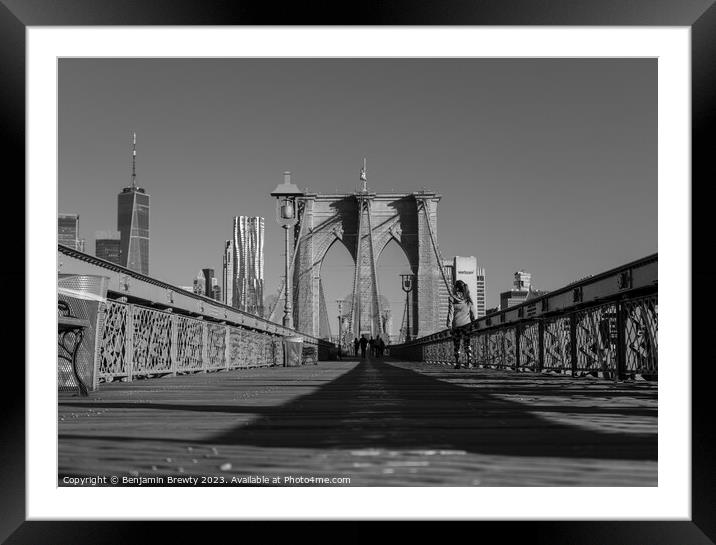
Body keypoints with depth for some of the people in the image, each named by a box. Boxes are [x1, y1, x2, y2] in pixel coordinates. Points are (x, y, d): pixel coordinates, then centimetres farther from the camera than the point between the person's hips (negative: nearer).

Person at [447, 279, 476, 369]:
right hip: (466, 324, 2)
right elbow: (472, 312, 7)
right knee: (467, 343, 4)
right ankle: (469, 361, -11)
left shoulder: (452, 298, -4)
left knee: (456, 345, 8)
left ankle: (457, 364, 7)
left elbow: (451, 311, -8)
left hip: (456, 325, -2)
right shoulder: (468, 298, 5)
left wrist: (449, 323, -7)